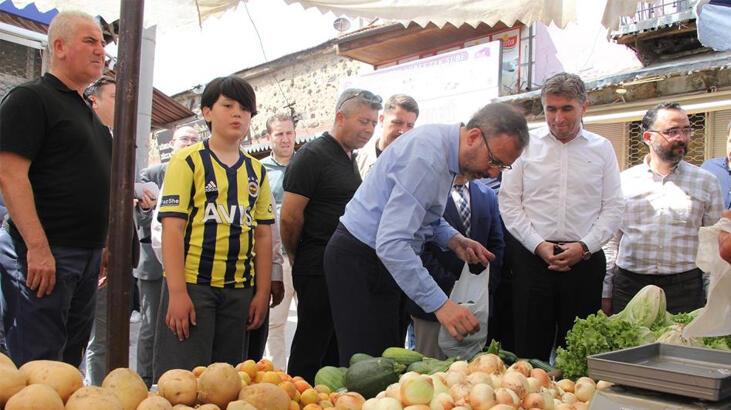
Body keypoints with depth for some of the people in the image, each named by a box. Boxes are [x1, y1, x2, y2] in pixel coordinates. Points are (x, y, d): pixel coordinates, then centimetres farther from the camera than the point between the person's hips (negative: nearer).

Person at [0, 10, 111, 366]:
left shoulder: (88, 113, 19)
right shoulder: (30, 98, -6)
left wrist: (104, 244, 20)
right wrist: (38, 247, -22)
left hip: (87, 255, 9)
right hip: (42, 254, -8)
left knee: (70, 363, 14)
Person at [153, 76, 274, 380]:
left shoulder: (257, 172, 12)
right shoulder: (188, 161, -2)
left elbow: (263, 235, 11)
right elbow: (172, 228, -8)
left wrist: (262, 293, 5)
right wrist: (177, 292, -15)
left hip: (238, 290, 4)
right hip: (191, 285, -4)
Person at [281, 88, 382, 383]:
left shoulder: (349, 158, 16)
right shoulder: (313, 155, -11)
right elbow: (290, 217, -14)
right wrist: (299, 259, -1)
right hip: (319, 268, -8)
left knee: (336, 348, 14)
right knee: (310, 349, 1)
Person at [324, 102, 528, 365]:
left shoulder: (443, 144, 6)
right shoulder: (428, 156, -25)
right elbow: (391, 243, -31)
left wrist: (453, 240, 1)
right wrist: (440, 304, -32)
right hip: (359, 261, -10)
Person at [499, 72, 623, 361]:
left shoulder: (601, 148, 7)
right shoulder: (525, 144, 4)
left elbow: (613, 208, 6)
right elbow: (509, 202, 1)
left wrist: (584, 246, -8)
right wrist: (539, 245, -8)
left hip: (584, 259, 1)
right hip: (532, 258, -1)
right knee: (530, 348, 4)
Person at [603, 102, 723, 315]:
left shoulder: (706, 182, 5)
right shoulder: (624, 181, 5)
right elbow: (611, 242, 8)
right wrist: (605, 293, 5)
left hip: (685, 289, 0)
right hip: (628, 287, 0)